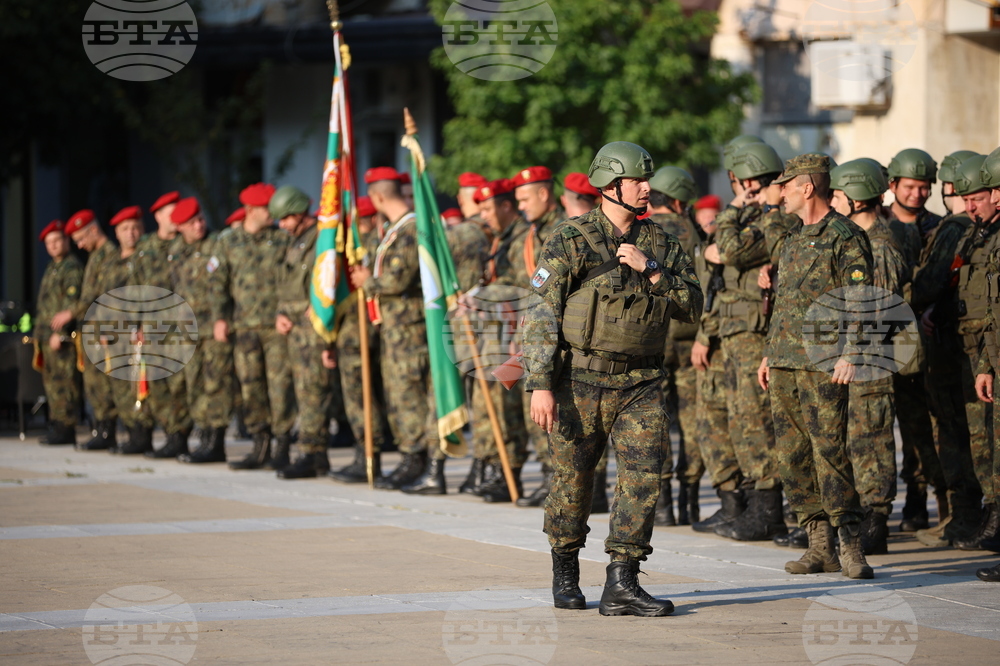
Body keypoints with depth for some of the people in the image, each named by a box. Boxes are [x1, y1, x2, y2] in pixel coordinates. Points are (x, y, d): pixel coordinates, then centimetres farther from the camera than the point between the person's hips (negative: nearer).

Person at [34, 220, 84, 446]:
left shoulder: (72, 267, -9)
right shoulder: (51, 268, 22)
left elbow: (71, 302, -17)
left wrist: (60, 333, -22)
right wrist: (39, 333, 20)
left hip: (64, 336, -10)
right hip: (48, 335, 10)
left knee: (64, 382, -10)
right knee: (51, 381, 10)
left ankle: (66, 430, -10)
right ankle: (57, 427, 14)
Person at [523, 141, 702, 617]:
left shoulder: (660, 245, 10)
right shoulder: (571, 241, -4)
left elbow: (691, 306, 5)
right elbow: (542, 314, -8)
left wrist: (651, 270, -10)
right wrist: (541, 384, -15)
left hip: (641, 384, 4)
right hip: (581, 380, -3)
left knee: (643, 477, -9)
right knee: (573, 480, 6)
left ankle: (622, 585, -8)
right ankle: (565, 573, 27)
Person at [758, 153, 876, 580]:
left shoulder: (846, 237, -6)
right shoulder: (795, 241, 20)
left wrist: (850, 354, -21)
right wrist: (770, 353, 23)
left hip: (822, 365, -9)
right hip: (784, 366, 9)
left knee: (829, 451, -13)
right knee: (792, 456, 5)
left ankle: (850, 547, -12)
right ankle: (820, 547, 9)